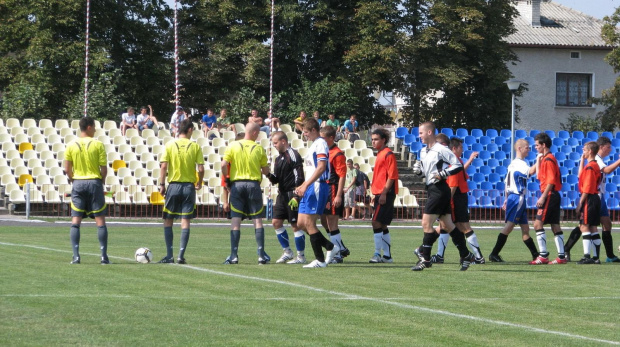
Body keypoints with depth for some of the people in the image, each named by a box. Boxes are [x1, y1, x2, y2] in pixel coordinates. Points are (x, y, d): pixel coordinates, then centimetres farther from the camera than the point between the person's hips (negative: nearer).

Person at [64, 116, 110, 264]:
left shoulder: (71, 145, 1)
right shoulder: (98, 145, -5)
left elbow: (67, 169, 1)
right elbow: (104, 169, -6)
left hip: (78, 183, 2)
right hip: (94, 183, -2)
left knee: (75, 221, 3)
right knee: (100, 220, 3)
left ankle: (76, 256, -5)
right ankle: (104, 256, 0)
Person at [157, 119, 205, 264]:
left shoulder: (170, 145, -1)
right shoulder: (195, 146, -2)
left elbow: (163, 166, -7)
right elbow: (201, 168, -5)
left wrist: (162, 184, 0)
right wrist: (199, 183, 11)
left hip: (173, 185, 0)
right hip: (189, 186, 0)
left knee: (168, 221, 9)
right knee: (185, 222, 2)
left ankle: (169, 255, 5)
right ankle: (181, 255, -4)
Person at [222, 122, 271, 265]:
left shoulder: (233, 146, 0)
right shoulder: (259, 148, 0)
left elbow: (224, 165, -7)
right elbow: (266, 171, 4)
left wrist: (227, 179, 7)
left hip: (237, 184, 0)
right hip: (253, 184, 0)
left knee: (236, 220, 0)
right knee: (257, 220, 5)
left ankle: (234, 255, -4)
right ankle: (261, 255, 3)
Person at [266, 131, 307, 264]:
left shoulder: (293, 155, -11)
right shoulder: (279, 158, 17)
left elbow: (298, 177, -17)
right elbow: (276, 179, 18)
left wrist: (296, 197, -21)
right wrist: (268, 175, -3)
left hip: (292, 194, -9)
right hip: (282, 194, 9)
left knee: (296, 225, -5)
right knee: (276, 222, 8)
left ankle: (301, 256, 2)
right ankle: (287, 252, 17)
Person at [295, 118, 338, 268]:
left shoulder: (320, 144, -10)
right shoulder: (313, 145, 21)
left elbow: (321, 167, -21)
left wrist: (305, 185, -22)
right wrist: (302, 186, 19)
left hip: (317, 187, -10)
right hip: (311, 188, 10)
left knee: (309, 223, -9)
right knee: (301, 223, 8)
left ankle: (320, 260, -4)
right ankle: (330, 247, 15)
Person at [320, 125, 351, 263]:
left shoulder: (337, 154, -13)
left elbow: (342, 176, -17)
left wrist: (338, 195, -21)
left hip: (333, 190, -9)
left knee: (332, 223, -6)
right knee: (324, 221, 14)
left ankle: (338, 255, 2)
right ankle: (342, 249, 27)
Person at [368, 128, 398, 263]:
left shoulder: (388, 154, -10)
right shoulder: (380, 154, 18)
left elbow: (392, 176, -16)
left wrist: (383, 193, -19)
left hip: (385, 194, -10)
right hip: (380, 194, 10)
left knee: (376, 222, -12)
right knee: (382, 226, 10)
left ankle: (377, 254, -12)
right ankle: (387, 255, 14)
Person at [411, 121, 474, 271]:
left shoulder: (441, 150, -13)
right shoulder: (424, 152, 14)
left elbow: (458, 165, -13)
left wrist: (443, 174, -21)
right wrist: (418, 170, 4)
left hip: (439, 190, -9)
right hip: (432, 190, 9)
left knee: (426, 223, -10)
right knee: (448, 224, 11)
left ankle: (425, 258, -6)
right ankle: (465, 255, 17)